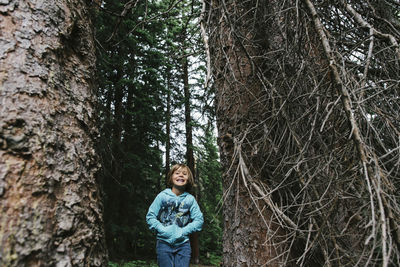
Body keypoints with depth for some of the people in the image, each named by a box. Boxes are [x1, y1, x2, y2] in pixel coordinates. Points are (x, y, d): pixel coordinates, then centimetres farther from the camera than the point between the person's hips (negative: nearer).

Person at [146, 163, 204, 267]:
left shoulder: (190, 199, 1)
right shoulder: (162, 196, -1)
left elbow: (199, 220, -1)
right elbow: (150, 217, 0)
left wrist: (183, 231, -11)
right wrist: (162, 229, -12)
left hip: (183, 243, 1)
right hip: (164, 243, -1)